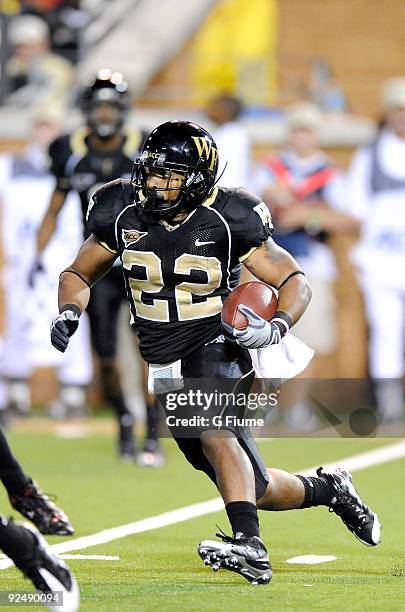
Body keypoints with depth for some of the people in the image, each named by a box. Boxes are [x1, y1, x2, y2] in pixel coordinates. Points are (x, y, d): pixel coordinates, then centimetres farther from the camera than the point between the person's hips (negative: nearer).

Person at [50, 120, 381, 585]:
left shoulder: (227, 220, -12)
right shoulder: (124, 215, -3)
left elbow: (294, 281, -6)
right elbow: (78, 275, 11)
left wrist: (276, 328, -26)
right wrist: (68, 314, -10)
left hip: (216, 349, -4)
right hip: (164, 365, 4)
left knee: (212, 431, -36)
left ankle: (248, 545, -43)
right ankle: (327, 489, 35)